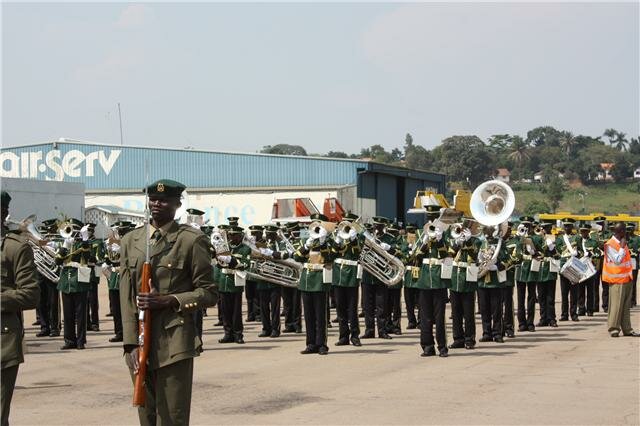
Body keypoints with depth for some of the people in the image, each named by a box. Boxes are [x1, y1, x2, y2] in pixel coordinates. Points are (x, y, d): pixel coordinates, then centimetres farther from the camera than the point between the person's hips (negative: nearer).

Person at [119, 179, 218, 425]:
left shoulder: (191, 240, -1)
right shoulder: (131, 240, 12)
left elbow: (208, 293, 0)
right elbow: (126, 296, 7)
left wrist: (168, 300, -14)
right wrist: (131, 344, -3)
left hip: (174, 343, -4)